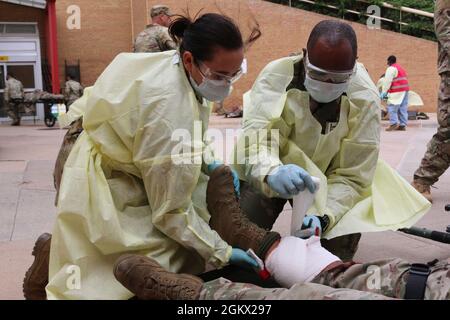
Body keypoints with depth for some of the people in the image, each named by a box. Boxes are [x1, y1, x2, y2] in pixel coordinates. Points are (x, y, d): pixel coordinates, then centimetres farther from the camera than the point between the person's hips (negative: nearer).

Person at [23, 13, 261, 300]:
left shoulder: (180, 68, -12)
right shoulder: (168, 109, -37)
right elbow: (171, 209, -27)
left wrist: (211, 164, -6)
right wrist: (220, 252, -20)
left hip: (129, 168, 9)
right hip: (107, 183, -9)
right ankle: (52, 260, 10)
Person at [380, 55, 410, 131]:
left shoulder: (391, 68, -3)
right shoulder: (400, 68, 25)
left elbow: (387, 81, -10)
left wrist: (383, 92, -9)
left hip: (397, 92, -9)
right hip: (405, 89, 9)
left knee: (391, 107, -9)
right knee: (403, 109, 6)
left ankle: (394, 124, -18)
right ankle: (402, 125, 5)